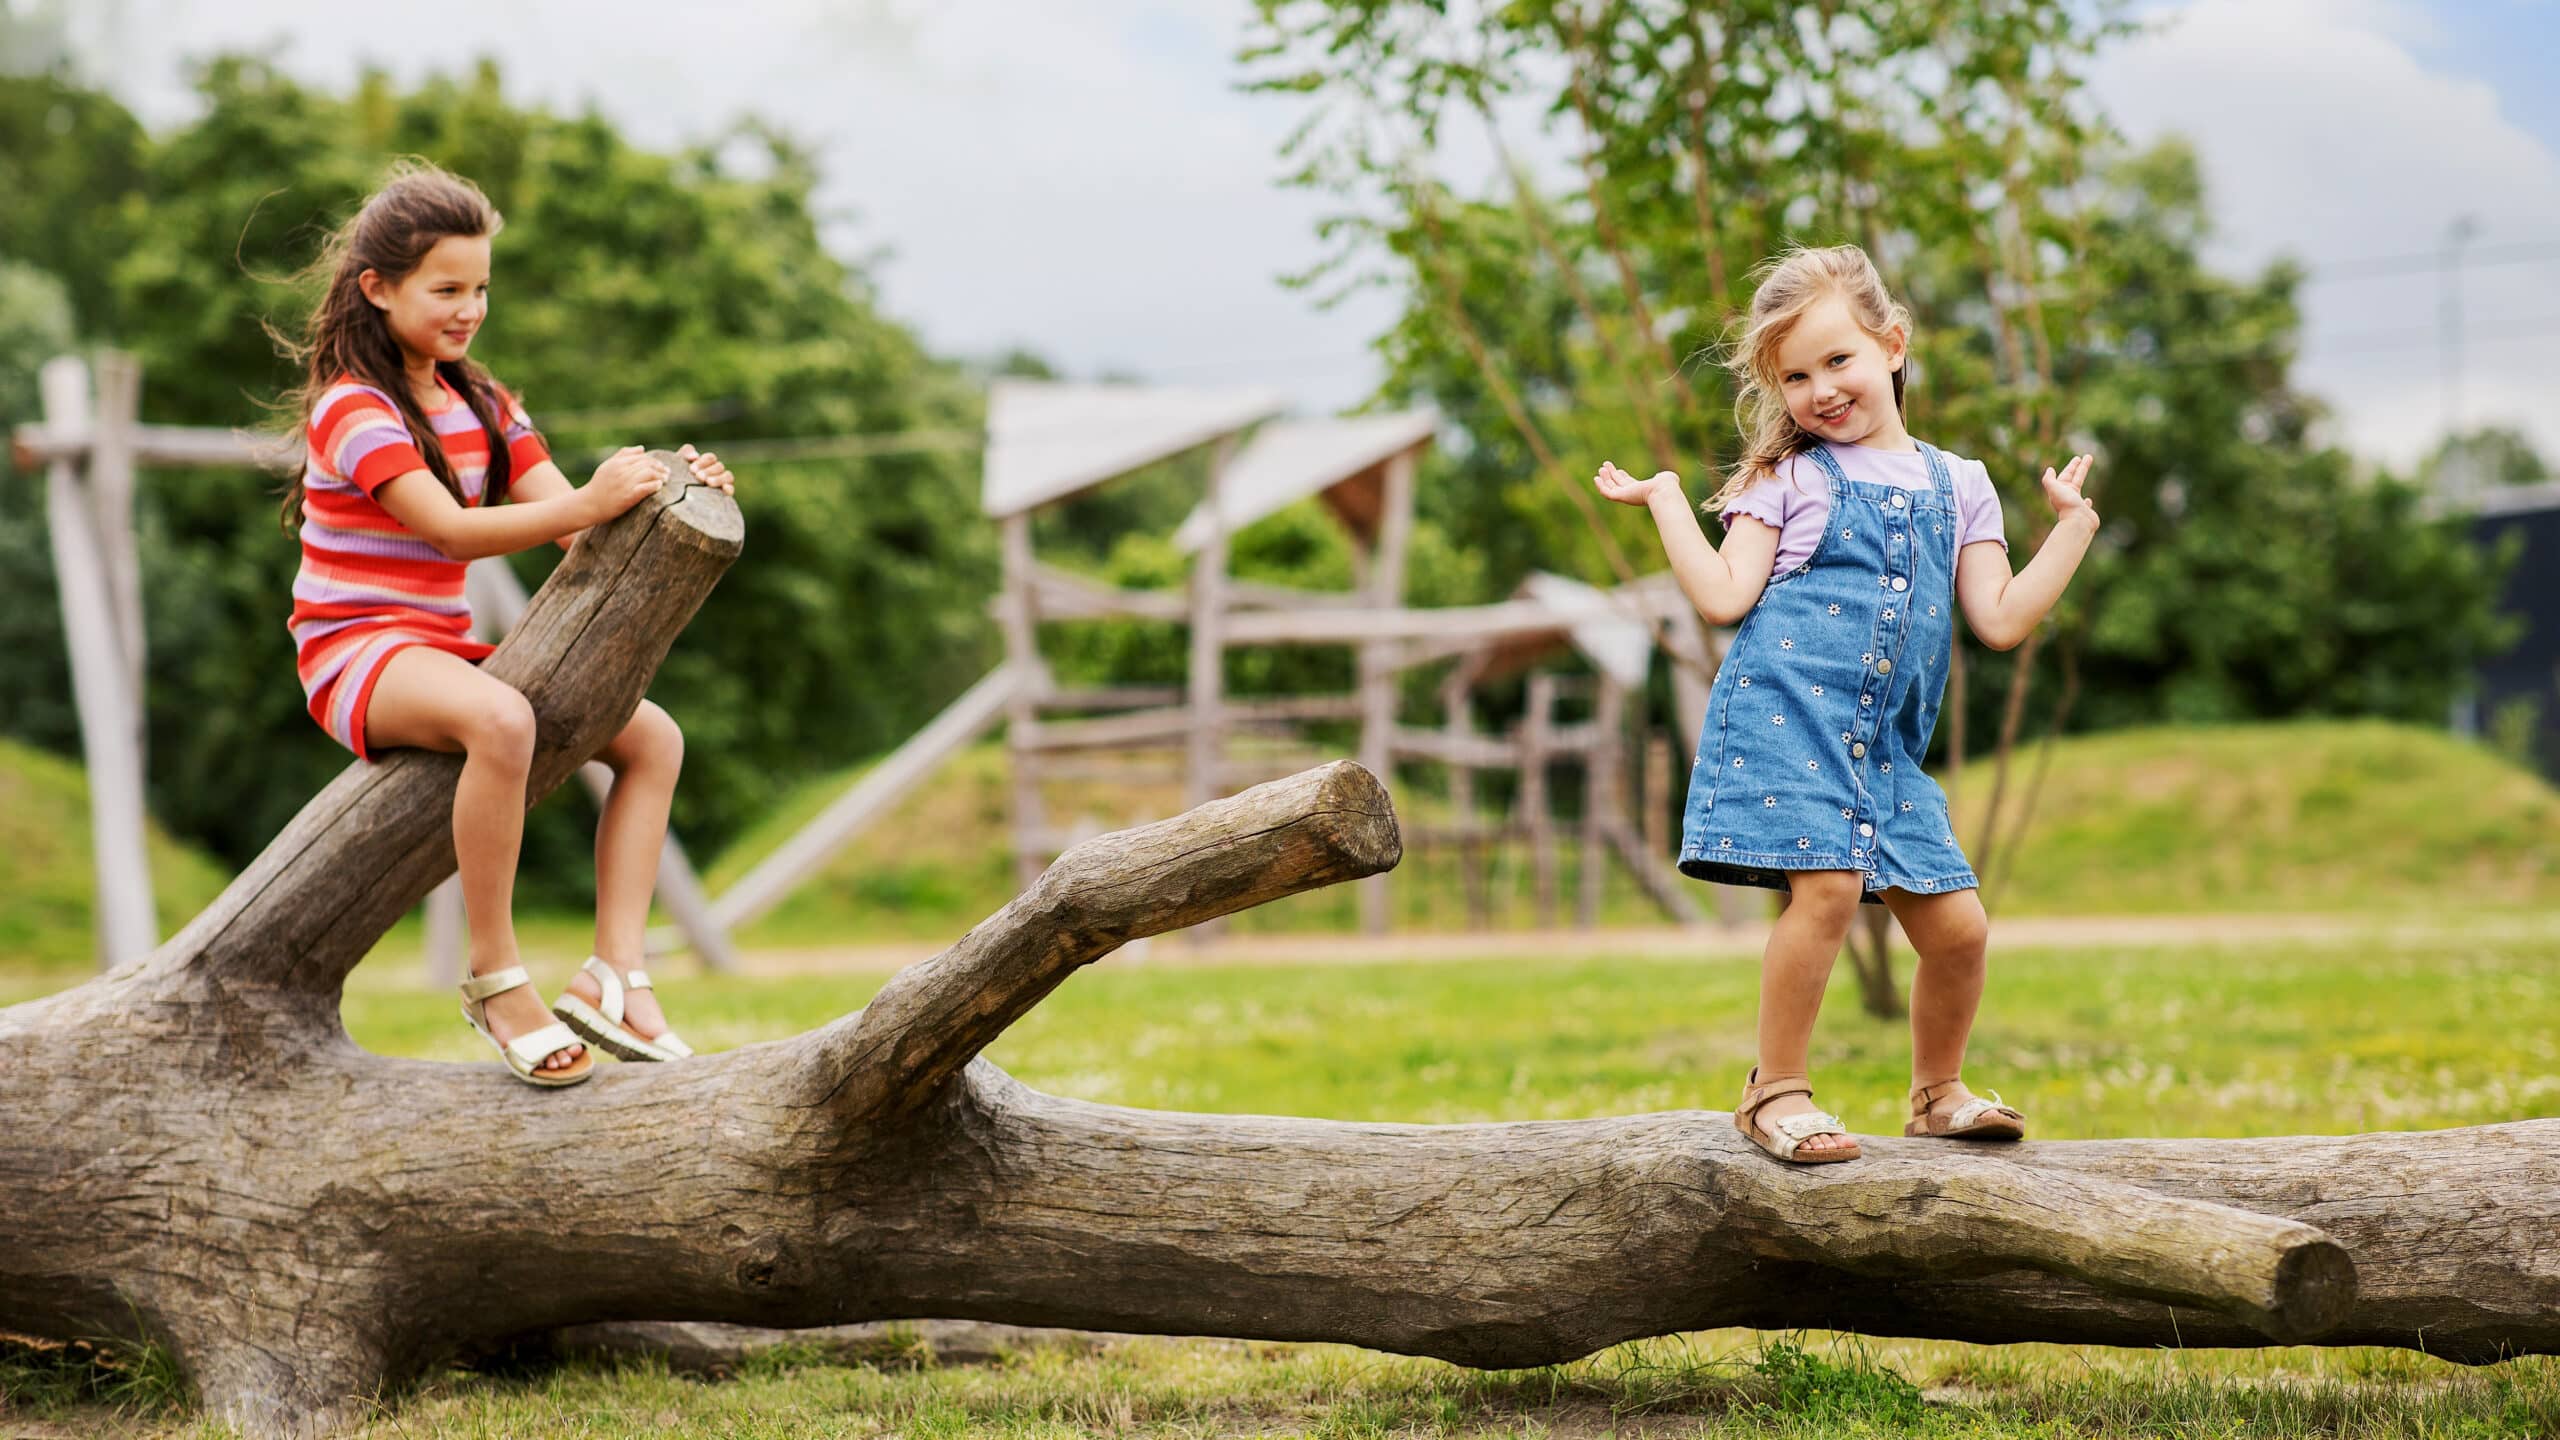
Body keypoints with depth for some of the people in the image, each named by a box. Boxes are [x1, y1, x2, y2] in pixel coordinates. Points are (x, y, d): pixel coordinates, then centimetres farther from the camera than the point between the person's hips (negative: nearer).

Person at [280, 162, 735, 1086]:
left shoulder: (479, 404, 13)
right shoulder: (351, 409, -13)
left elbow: (565, 515, 3)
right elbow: (451, 531, -26)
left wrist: (663, 494, -18)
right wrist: (588, 504, -39)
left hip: (442, 650, 9)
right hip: (355, 650, -9)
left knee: (654, 737, 0)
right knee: (500, 720, -39)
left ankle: (615, 975, -7)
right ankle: (495, 978, -27)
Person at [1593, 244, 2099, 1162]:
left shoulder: (1957, 486, 16)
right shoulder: (1789, 477, 7)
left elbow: (2000, 620, 10)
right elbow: (1724, 598, -3)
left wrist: (2072, 525, 12)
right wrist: (1666, 501, 0)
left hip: (1885, 744, 4)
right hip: (1786, 714, -4)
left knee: (1956, 923, 1)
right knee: (1828, 885, -22)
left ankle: (1937, 1091, 24)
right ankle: (1776, 1088, -7)